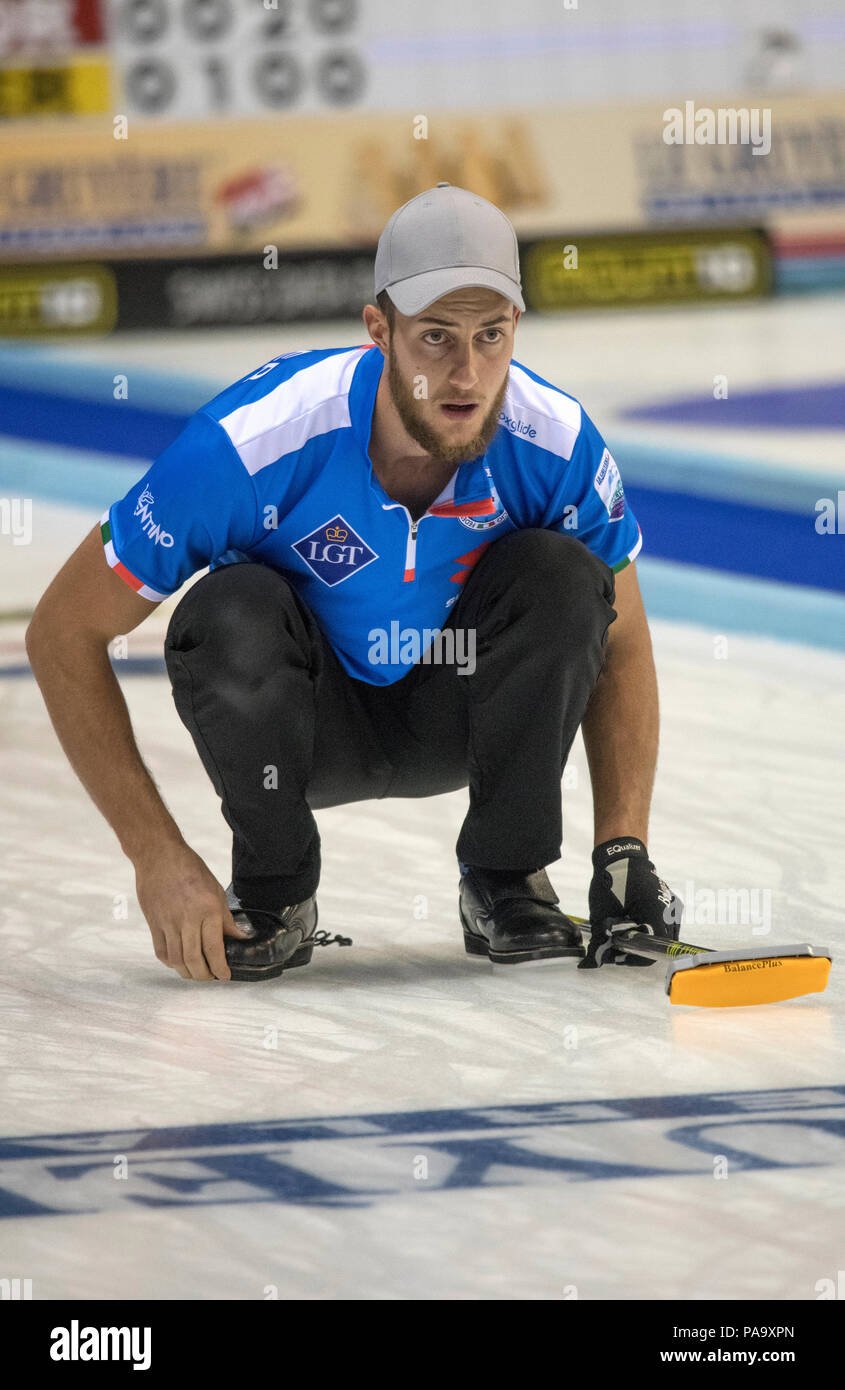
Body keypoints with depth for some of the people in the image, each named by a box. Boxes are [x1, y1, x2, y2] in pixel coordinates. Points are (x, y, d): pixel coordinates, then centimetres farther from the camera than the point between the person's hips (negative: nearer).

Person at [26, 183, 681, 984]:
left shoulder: (555, 443, -23)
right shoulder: (252, 441, -31)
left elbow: (621, 644, -4)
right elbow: (62, 634, -23)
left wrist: (622, 851, -16)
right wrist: (158, 859, -26)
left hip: (455, 719, 2)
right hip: (311, 721, -2)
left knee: (558, 577, -26)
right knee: (233, 612, -34)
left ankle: (505, 884, -7)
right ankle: (272, 894, -8)